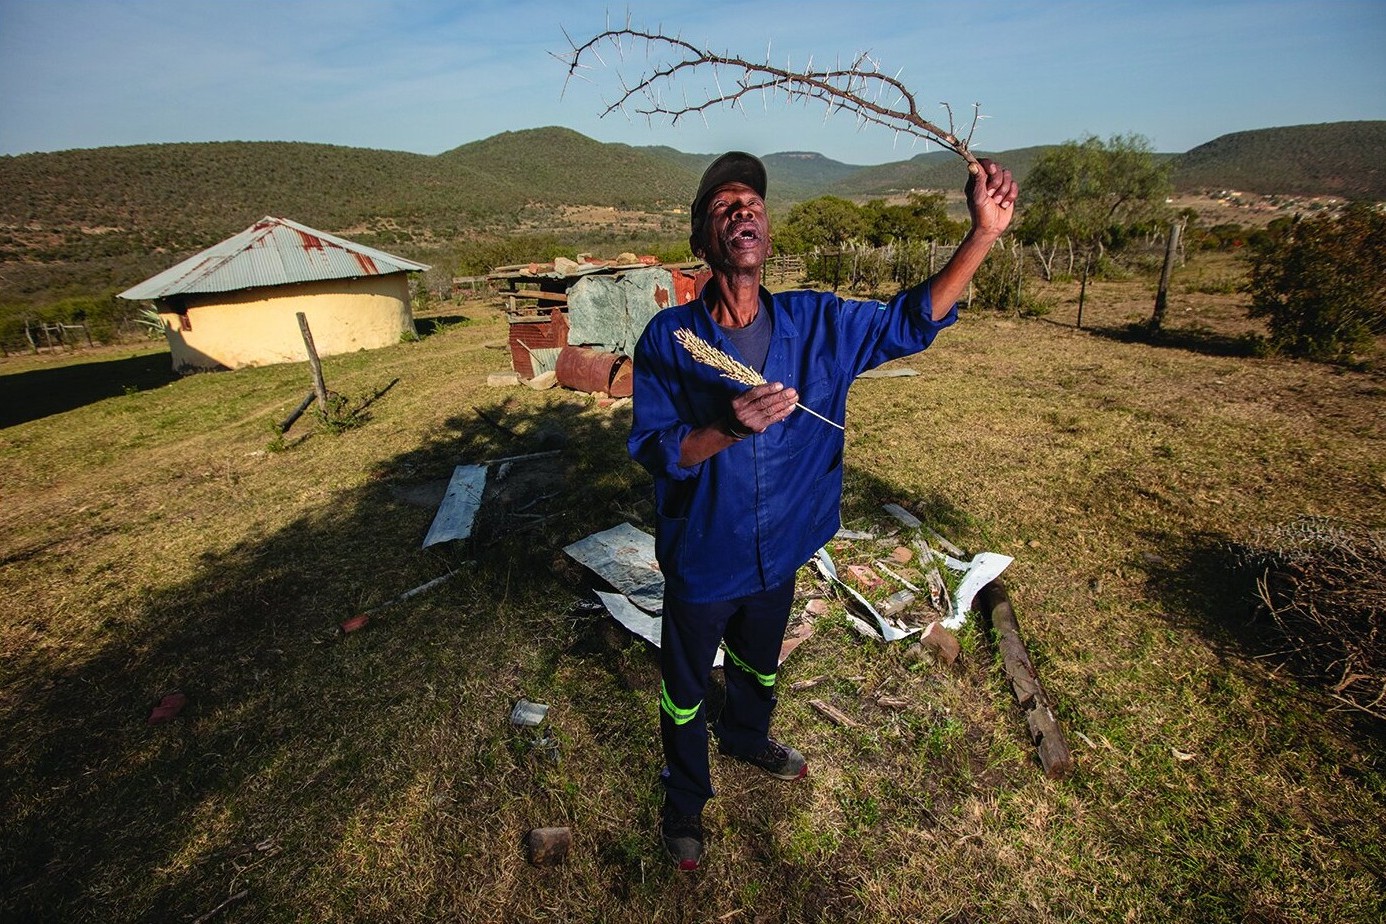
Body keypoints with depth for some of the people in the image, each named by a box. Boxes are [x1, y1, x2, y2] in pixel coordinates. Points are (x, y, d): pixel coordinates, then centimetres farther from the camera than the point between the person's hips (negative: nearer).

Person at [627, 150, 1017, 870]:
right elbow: (651, 451, -20)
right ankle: (685, 798, 49)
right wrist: (729, 427, -37)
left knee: (759, 667, 31)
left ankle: (746, 738, 64)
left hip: (778, 554, 4)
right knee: (686, 692, 20)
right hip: (701, 561, -3)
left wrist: (983, 232, -12)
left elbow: (913, 321, -2)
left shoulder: (816, 323, -8)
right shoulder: (668, 337, -18)